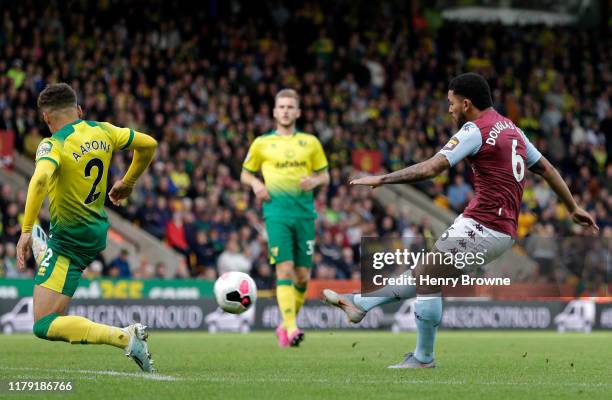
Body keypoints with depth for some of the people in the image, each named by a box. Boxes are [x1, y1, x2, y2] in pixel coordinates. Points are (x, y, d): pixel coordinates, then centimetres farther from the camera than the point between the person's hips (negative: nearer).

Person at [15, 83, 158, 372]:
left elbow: (40, 179, -39)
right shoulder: (102, 131, 0)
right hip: (97, 231, 8)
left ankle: (125, 337, -24)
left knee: (43, 327, -12)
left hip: (69, 242, -8)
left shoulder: (53, 145, -20)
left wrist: (26, 231, -38)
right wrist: (127, 183, 25)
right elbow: (148, 144, 11)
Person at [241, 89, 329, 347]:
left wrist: (315, 181, -5)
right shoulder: (262, 143, 9)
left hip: (305, 213, 2)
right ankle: (291, 328, -22)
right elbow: (245, 173, 18)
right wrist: (256, 184, -3)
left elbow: (325, 175, 17)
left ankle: (287, 325, 21)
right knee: (285, 269, -16)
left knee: (302, 276, 3)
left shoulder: (310, 143, 12)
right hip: (277, 212, -2)